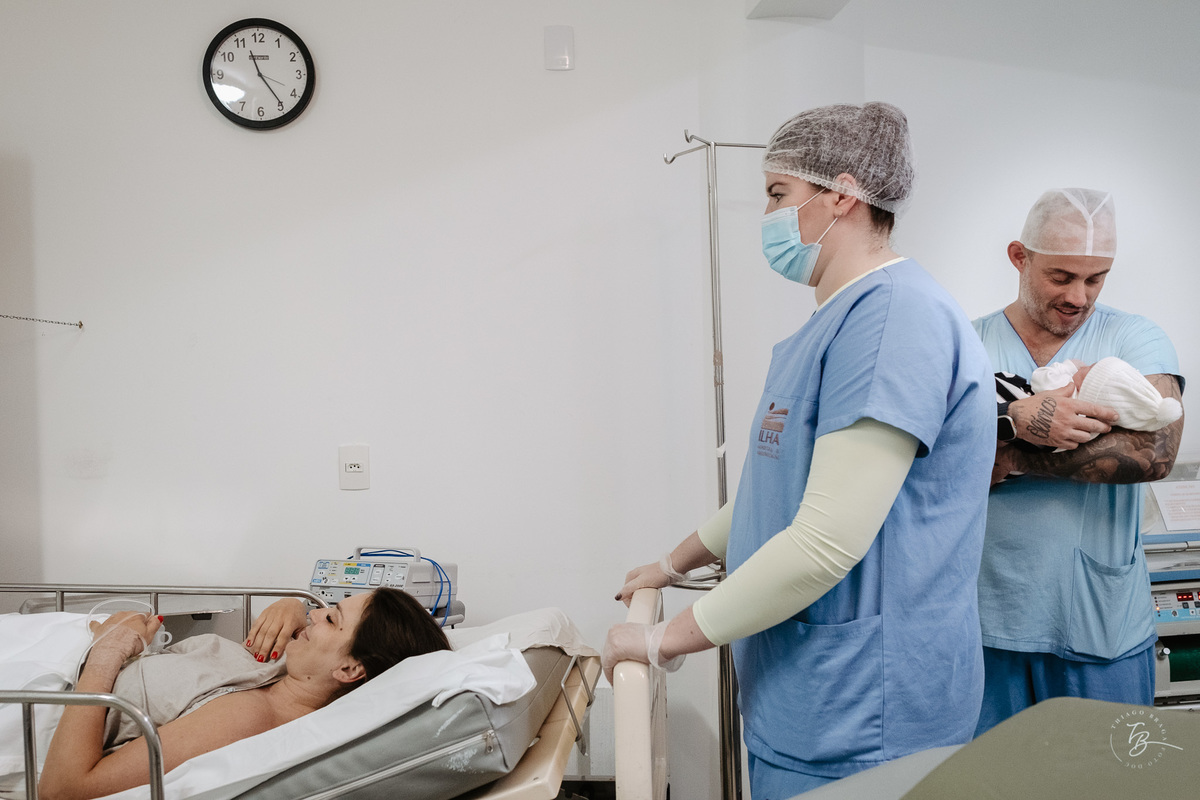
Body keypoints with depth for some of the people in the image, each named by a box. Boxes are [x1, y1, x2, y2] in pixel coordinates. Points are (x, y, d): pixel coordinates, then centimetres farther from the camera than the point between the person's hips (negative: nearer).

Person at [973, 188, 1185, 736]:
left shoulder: (1134, 339, 1)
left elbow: (1153, 452, -17)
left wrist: (1009, 459, -16)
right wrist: (1015, 422, -26)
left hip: (1101, 627, 0)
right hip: (988, 622, 1)